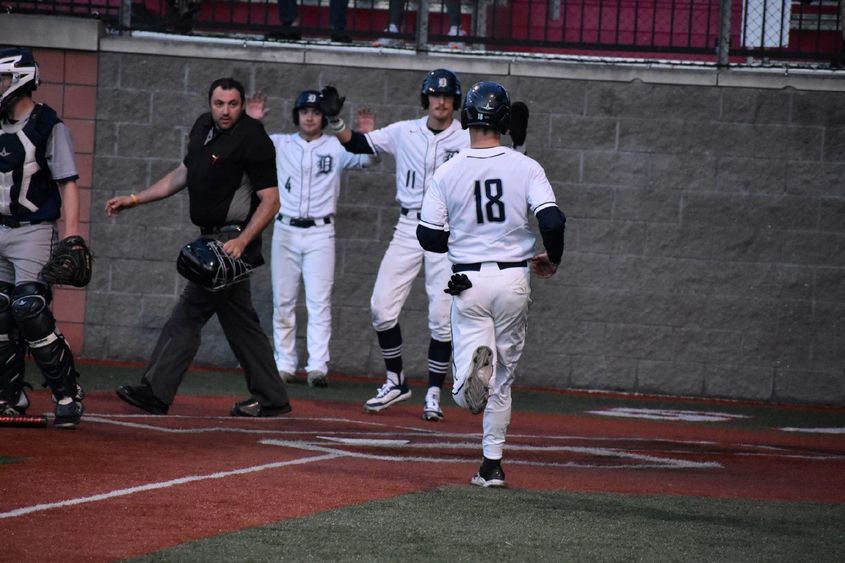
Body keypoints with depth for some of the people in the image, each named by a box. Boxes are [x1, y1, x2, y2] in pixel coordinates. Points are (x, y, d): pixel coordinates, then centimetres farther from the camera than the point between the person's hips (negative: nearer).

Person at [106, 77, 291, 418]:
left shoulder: (253, 141, -15)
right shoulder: (204, 128, 11)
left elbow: (270, 201, -17)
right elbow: (183, 174, 24)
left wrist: (241, 242, -27)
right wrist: (134, 199, 23)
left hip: (233, 239, -9)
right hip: (213, 238, 9)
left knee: (188, 315, -10)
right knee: (238, 322, 12)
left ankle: (155, 393, -10)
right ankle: (270, 398, 17)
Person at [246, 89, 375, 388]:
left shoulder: (336, 148, 4)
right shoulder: (280, 145, 8)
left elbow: (364, 159, -7)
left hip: (320, 232, -2)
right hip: (286, 229, 2)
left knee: (319, 301, -8)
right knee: (283, 301, 5)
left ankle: (317, 366, -11)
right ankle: (284, 364, 12)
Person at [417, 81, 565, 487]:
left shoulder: (447, 173, -2)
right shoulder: (526, 168, -4)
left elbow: (428, 237, -1)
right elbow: (552, 222, -14)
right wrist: (553, 260, 6)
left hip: (469, 284, -1)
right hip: (513, 278, 1)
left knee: (466, 395, -4)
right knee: (503, 379, 15)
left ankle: (476, 364, -38)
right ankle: (492, 463, 15)